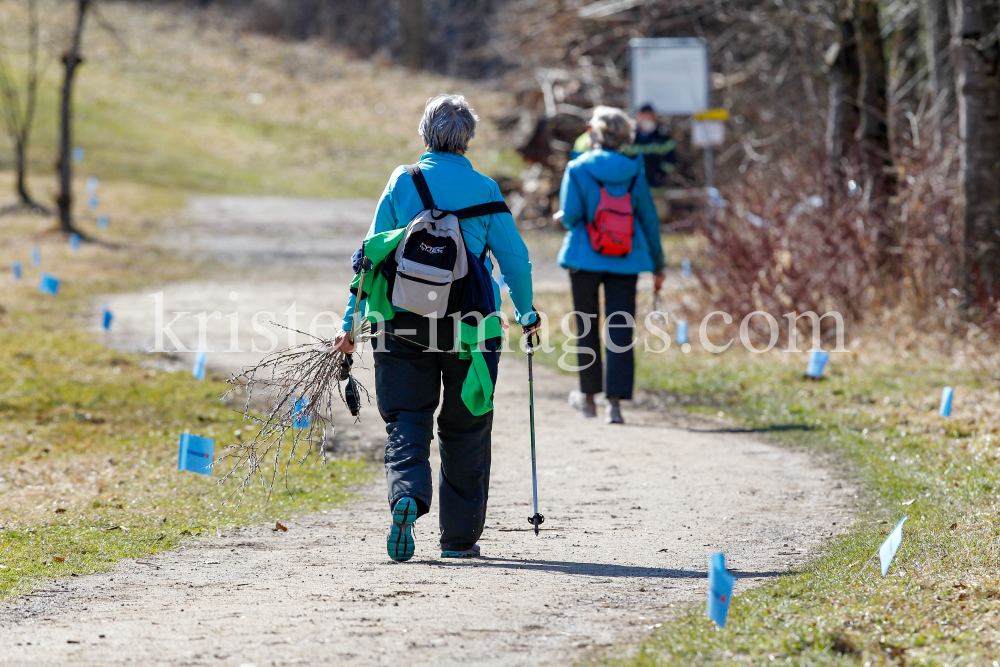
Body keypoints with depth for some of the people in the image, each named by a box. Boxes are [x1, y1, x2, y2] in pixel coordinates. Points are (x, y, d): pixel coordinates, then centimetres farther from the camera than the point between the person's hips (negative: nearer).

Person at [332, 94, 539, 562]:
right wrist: (526, 313, 17)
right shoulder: (484, 189, -1)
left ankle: (407, 494, -25)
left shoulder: (402, 182, 1)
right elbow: (514, 258, 0)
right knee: (465, 427, 12)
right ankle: (460, 536, 16)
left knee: (406, 419, 4)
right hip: (469, 321, 0)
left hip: (404, 321, 0)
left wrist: (351, 324, 5)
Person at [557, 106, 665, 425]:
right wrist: (657, 264, 16)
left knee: (587, 328, 14)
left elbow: (570, 215, -13)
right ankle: (615, 401, -11)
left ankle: (588, 395, 25)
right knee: (620, 330, -1)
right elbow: (649, 219, 7)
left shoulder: (578, 168, -7)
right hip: (625, 262, 1)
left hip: (585, 258, -1)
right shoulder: (634, 172, 1)